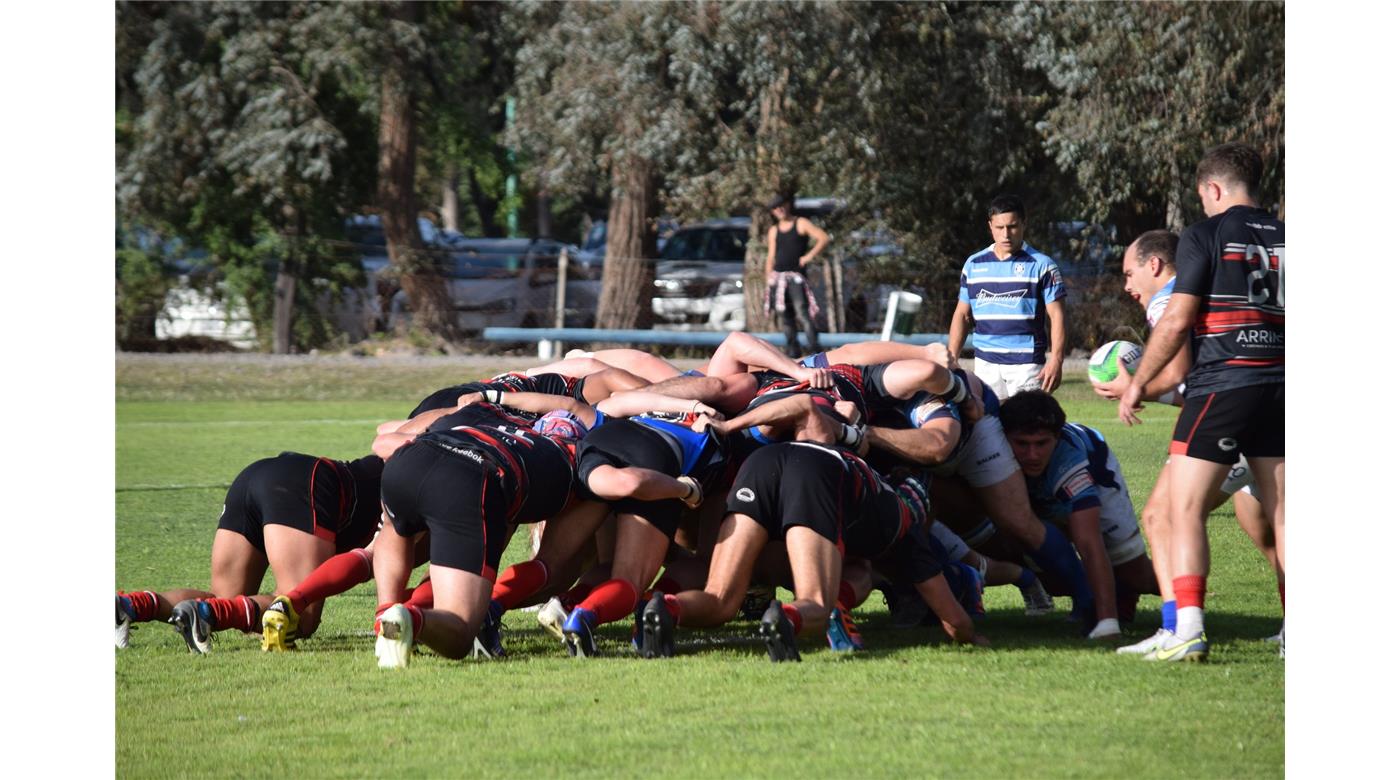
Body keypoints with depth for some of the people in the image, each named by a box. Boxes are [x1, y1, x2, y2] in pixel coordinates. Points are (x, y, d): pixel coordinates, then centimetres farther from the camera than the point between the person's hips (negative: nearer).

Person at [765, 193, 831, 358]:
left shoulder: (801, 224, 4)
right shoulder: (774, 231, 18)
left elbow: (825, 238, -4)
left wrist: (810, 256, -13)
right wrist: (768, 274, 8)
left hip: (796, 275, -5)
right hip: (778, 276, 5)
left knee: (802, 311, -19)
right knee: (785, 315, 3)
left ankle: (813, 346, -24)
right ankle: (792, 349, 8)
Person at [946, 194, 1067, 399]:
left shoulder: (1041, 265, 0)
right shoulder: (974, 264, 11)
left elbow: (1056, 315, -2)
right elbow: (962, 315, 15)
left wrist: (1056, 360, -13)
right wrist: (952, 358, 4)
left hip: (1027, 366, -4)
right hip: (985, 364, 4)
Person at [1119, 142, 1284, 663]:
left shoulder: (1205, 235, -3)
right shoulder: (1283, 238, 13)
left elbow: (1176, 321, -8)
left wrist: (1137, 383, 1)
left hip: (1220, 386, -5)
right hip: (1280, 388, 5)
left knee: (1185, 510, -3)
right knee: (1281, 514, 12)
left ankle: (1189, 631, -16)